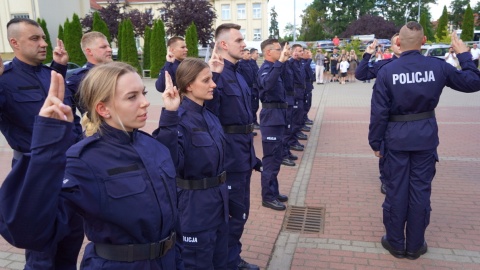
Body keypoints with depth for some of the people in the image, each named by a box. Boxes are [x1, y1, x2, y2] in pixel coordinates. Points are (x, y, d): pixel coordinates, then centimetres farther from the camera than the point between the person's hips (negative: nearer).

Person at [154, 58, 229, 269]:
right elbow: (172, 162, -36)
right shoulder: (180, 119, -20)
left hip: (218, 201, 8)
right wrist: (169, 117, -42)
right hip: (194, 205, -8)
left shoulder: (210, 116, 4)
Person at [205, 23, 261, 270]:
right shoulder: (216, 75, -16)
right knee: (234, 212, 4)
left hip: (242, 153, 9)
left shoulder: (236, 73, 14)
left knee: (239, 210, 19)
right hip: (229, 155, -9)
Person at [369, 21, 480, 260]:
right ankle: (415, 245, 23)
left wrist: (376, 142, 0)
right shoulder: (438, 66, -6)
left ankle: (395, 243, 21)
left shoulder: (387, 71, -11)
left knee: (396, 190, 8)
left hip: (396, 137, -1)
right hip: (425, 136, 2)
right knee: (420, 190, 11)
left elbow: (379, 112, -10)